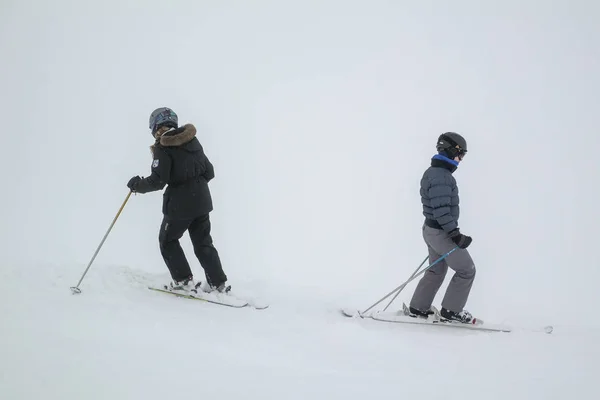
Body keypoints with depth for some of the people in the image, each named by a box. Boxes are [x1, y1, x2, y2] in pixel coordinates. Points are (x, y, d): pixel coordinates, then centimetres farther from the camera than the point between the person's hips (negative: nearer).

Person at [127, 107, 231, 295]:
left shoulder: (163, 147, -11)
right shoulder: (193, 141, 8)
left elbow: (157, 181, -17)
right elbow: (209, 171, 12)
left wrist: (137, 184, 0)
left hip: (179, 204, -6)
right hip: (202, 201, 6)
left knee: (167, 241, 14)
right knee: (203, 243, 17)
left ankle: (183, 280, 9)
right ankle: (218, 282, 15)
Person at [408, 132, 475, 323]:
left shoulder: (432, 172, 10)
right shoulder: (441, 176, -23)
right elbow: (441, 210, -28)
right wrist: (456, 235, -26)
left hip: (432, 229, 10)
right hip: (442, 233, -10)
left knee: (436, 271, 21)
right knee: (466, 270, 1)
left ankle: (418, 308, 29)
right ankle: (451, 310, 10)